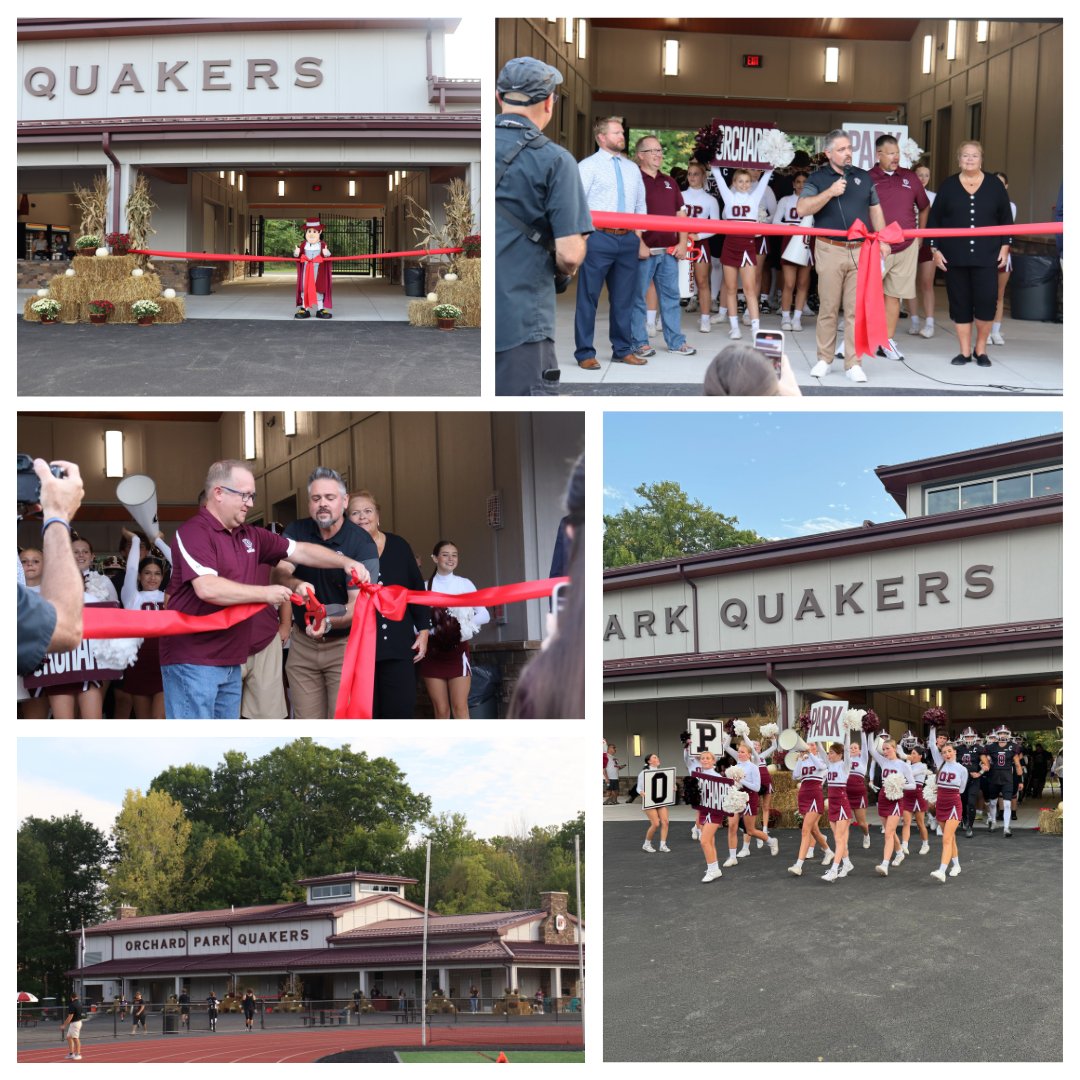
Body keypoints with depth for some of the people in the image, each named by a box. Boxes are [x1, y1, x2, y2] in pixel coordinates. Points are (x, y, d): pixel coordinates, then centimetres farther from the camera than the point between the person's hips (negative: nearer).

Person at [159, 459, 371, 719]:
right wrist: (266, 594, -17)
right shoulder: (194, 532, -13)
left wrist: (346, 562, 2)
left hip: (231, 662, 9)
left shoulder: (250, 536, 11)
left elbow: (301, 551, 17)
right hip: (192, 661, -9)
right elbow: (208, 588, -26)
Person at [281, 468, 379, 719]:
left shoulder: (362, 543, -13)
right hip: (302, 642, 4)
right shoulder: (296, 531, 0)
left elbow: (357, 604, -19)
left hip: (344, 644, -4)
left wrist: (328, 623, -37)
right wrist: (295, 584, -34)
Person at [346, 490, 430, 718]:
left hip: (399, 644, 2)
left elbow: (417, 589, 11)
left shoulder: (398, 545, 8)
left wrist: (424, 629, 7)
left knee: (401, 710, -1)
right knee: (366, 715, 1)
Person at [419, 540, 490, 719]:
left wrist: (466, 624, -15)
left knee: (460, 707, -6)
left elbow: (485, 615, 0)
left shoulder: (465, 584, 4)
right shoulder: (426, 587, 3)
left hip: (457, 651, 0)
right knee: (441, 710, 2)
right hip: (433, 652, 0)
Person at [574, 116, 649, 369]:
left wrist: (638, 240, 13)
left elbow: (640, 206, 19)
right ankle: (585, 353, 4)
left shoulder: (632, 169, 17)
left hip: (627, 239, 5)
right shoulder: (588, 166, 1)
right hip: (598, 237, -5)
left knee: (624, 298, 10)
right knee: (589, 297, -2)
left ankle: (623, 350, 19)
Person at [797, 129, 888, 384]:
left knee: (856, 309, 0)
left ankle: (853, 363, 3)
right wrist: (830, 193, -19)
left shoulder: (864, 177, 13)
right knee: (828, 308, 2)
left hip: (860, 250, 2)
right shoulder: (817, 178, 2)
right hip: (830, 250, -2)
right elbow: (802, 209, -11)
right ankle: (824, 360, 13)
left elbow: (875, 209, 19)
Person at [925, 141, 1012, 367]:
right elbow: (934, 219, 6)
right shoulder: (948, 185, 5)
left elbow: (1006, 219, 9)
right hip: (954, 256, 1)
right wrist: (935, 249, 0)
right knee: (959, 303, 3)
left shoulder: (995, 185, 5)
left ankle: (980, 349, 10)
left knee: (986, 301, -7)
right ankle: (964, 351, 12)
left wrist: (1005, 246, 2)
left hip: (986, 256, -1)